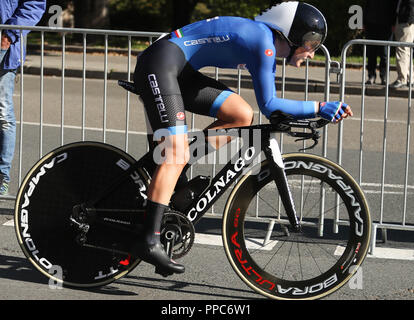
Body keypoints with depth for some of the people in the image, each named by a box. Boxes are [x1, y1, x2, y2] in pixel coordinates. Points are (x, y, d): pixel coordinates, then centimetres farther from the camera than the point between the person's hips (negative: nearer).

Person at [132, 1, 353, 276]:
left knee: (243, 117, -1)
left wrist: (321, 112, 14)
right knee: (176, 154, -19)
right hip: (160, 63, -10)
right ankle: (150, 241, -25)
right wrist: (319, 108, -11)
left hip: (181, 72, 10)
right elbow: (268, 106, -16)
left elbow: (273, 108, 20)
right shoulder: (263, 41, -16)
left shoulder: (268, 48, 14)